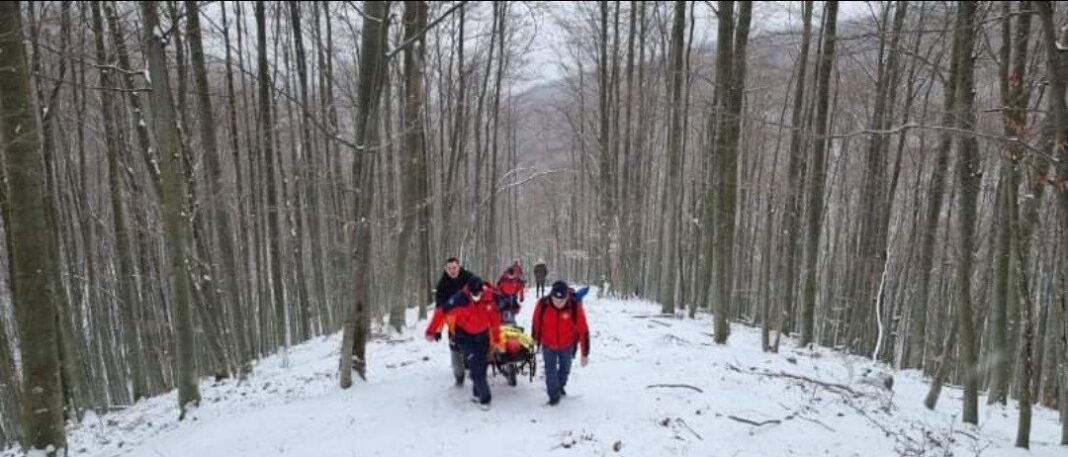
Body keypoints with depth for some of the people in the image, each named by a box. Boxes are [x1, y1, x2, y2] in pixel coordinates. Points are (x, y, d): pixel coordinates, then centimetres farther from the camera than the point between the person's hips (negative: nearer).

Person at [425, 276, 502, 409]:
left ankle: (477, 393, 30)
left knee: (482, 365, 8)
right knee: (475, 366, -13)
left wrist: (496, 340, 4)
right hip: (465, 336, -3)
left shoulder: (490, 297, -18)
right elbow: (441, 312, -17)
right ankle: (484, 398, -2)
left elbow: (495, 319, -4)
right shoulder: (459, 299, -28)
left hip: (482, 335, 3)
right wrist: (431, 331, -12)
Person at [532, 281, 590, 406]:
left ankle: (560, 386, 51)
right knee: (550, 370, 0)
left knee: (565, 368, 23)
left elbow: (583, 330, -22)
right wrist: (535, 339, 8)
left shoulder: (575, 306, -31)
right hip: (548, 344, -1)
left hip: (567, 345, 1)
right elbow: (536, 322, -8)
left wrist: (585, 353, -17)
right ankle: (554, 396, 21)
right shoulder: (542, 304, -28)